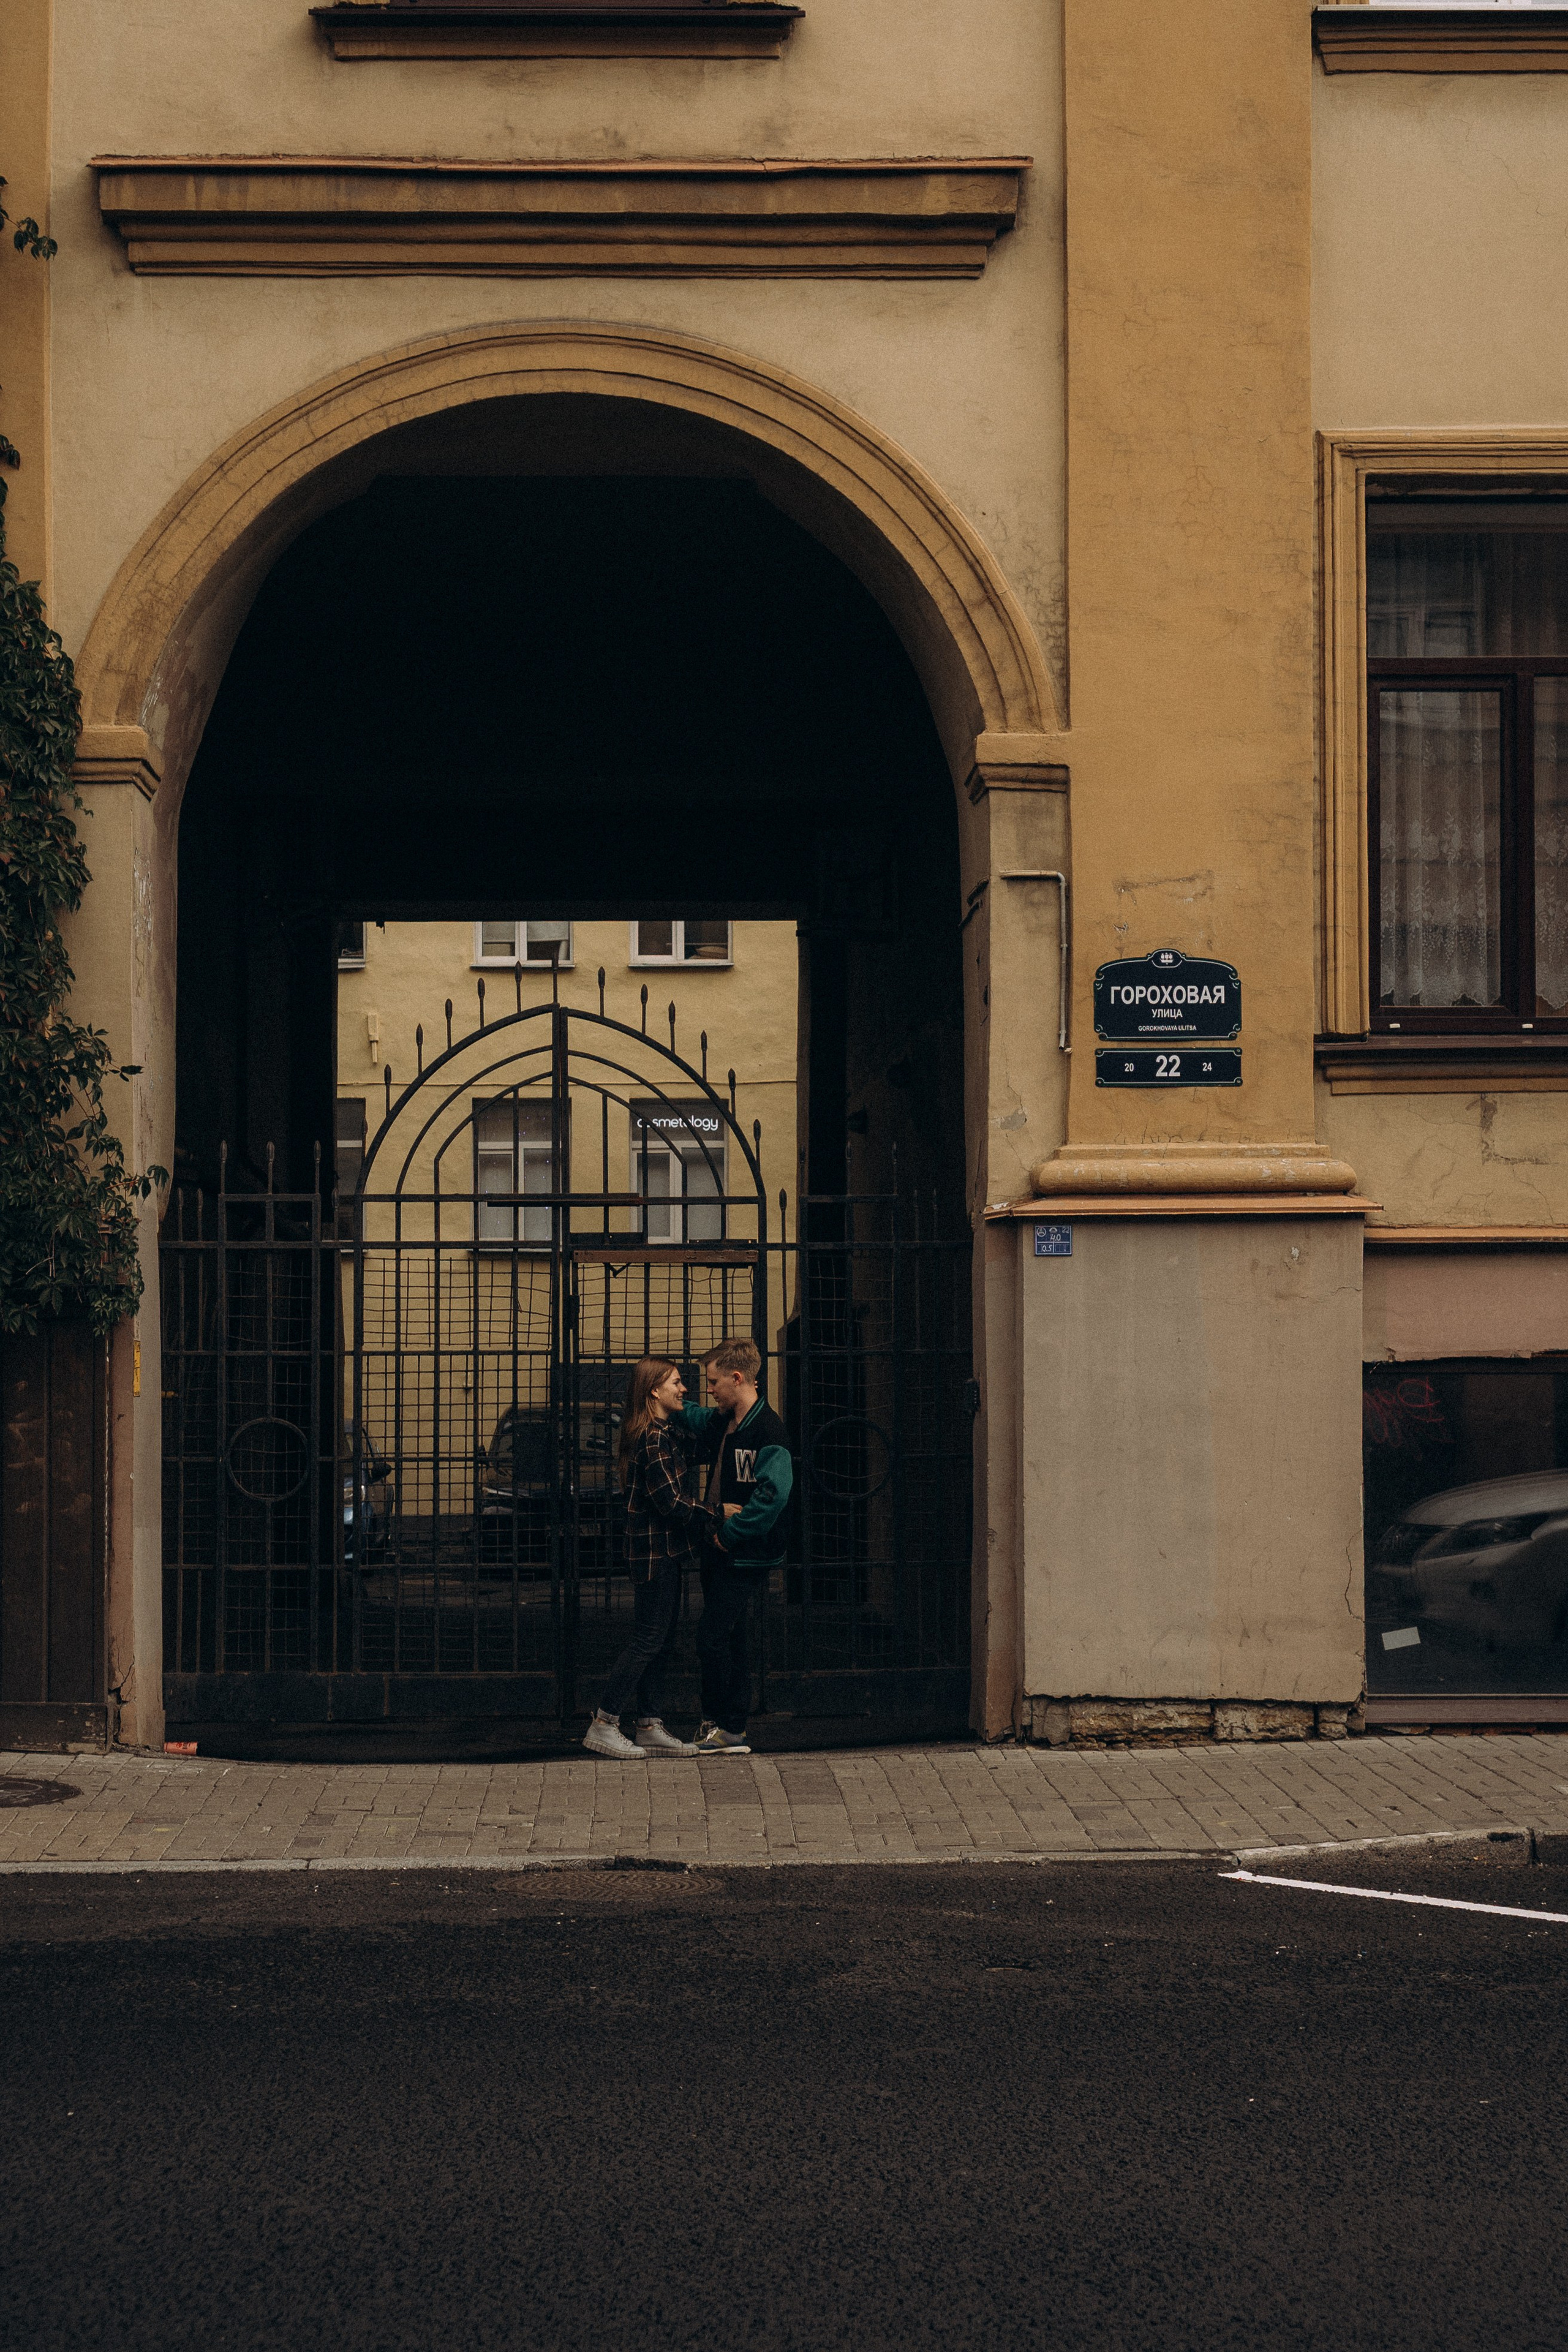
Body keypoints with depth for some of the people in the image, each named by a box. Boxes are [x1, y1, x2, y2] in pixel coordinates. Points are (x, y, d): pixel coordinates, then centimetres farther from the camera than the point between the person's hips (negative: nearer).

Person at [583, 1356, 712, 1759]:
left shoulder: (668, 1434, 14)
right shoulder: (656, 1439, -18)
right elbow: (671, 1502, -21)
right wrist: (714, 1520, -13)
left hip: (665, 1551, 10)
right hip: (657, 1550, -10)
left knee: (660, 1641, 12)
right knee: (648, 1639, -6)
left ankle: (650, 1727, 15)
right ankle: (603, 1726, -2)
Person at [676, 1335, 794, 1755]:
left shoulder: (767, 1430, -18)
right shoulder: (725, 1421, 10)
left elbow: (774, 1493, -29)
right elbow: (699, 1420, 34)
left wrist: (730, 1533, -21)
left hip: (746, 1556, -9)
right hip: (721, 1549, 9)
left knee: (713, 1638, -7)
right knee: (728, 1639, 11)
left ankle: (718, 1725, 4)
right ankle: (733, 1733, 16)